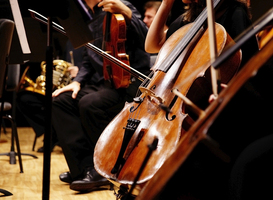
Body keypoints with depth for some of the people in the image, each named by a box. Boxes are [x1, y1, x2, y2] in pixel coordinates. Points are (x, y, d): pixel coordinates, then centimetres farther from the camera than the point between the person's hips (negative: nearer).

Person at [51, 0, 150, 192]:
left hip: (129, 82, -8)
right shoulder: (91, 20, 17)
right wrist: (77, 81, 3)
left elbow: (146, 41, -21)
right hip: (101, 82, 8)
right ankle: (86, 167, -13)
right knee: (61, 101, -10)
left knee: (90, 103, -31)